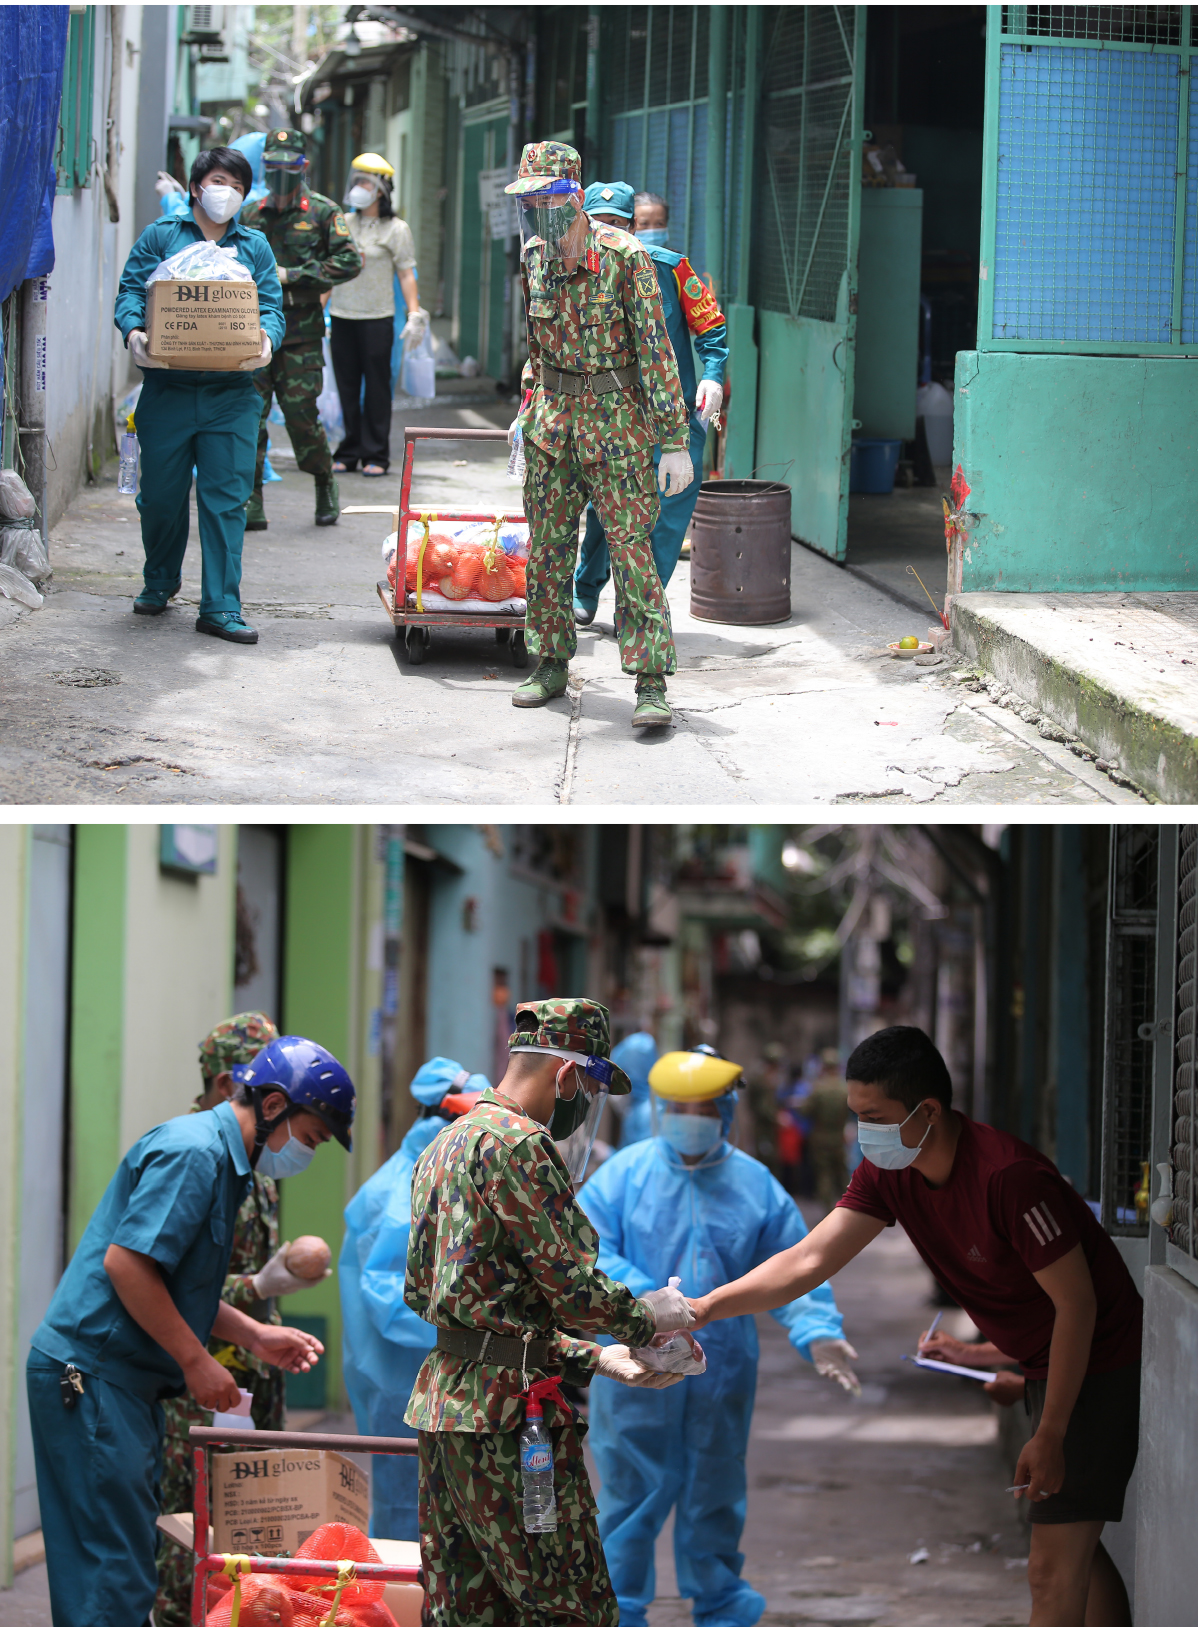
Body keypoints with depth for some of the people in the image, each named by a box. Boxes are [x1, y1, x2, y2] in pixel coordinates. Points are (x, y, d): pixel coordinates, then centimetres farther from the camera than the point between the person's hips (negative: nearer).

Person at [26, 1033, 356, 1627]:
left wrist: (254, 1335, 15)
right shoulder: (193, 1151, -15)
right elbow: (126, 1263, -22)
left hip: (123, 1379, 11)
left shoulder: (219, 1157, 18)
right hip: (89, 1375, -11)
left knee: (121, 1560, 10)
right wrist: (196, 1360, -16)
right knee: (114, 1565, -11)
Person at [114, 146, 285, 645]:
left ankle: (220, 607, -1)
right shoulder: (160, 236, 7)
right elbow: (130, 290, 2)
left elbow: (272, 308, 6)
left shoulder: (254, 247, 12)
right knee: (160, 495, 9)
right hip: (166, 391, 0)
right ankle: (160, 582, 34)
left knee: (225, 500, -4)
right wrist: (134, 330, -19)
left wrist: (266, 341, -16)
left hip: (230, 395, 0)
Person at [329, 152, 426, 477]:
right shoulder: (343, 224, 12)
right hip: (342, 316, 4)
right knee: (346, 387, 4)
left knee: (377, 388, -2)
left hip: (377, 317, -4)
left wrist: (414, 314, -10)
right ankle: (348, 453, 10)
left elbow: (407, 274, -1)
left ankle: (376, 456, 2)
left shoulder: (395, 229, 1)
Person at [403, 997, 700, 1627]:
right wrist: (647, 1316, 4)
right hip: (508, 1410, -10)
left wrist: (598, 1357, 19)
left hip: (442, 1400, 10)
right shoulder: (518, 1144, -12)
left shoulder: (446, 1146, 20)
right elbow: (572, 1287, -15)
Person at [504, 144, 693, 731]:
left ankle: (651, 685, -10)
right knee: (547, 545, 10)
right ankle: (550, 665, 23)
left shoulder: (625, 258, -15)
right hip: (552, 419, 6)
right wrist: (529, 409, 21)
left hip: (614, 420, -6)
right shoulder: (535, 258, 5)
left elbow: (656, 351, -14)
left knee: (630, 547, -9)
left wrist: (674, 441, -15)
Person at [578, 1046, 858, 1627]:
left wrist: (817, 1333, -9)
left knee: (716, 1493, 13)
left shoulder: (755, 1185, 4)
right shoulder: (624, 1174, -4)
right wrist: (646, 1300, -21)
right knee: (632, 1491, 0)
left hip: (723, 1369, 3)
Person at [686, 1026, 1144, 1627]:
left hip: (1098, 1365, -9)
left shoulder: (1008, 1175, -30)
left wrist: (1050, 1436, -21)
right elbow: (810, 1260, -6)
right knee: (1076, 1554, 17)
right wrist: (706, 1307, -19)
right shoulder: (889, 1171, -4)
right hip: (1043, 1364, 9)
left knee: (1052, 1568, -11)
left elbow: (1076, 1302, -24)